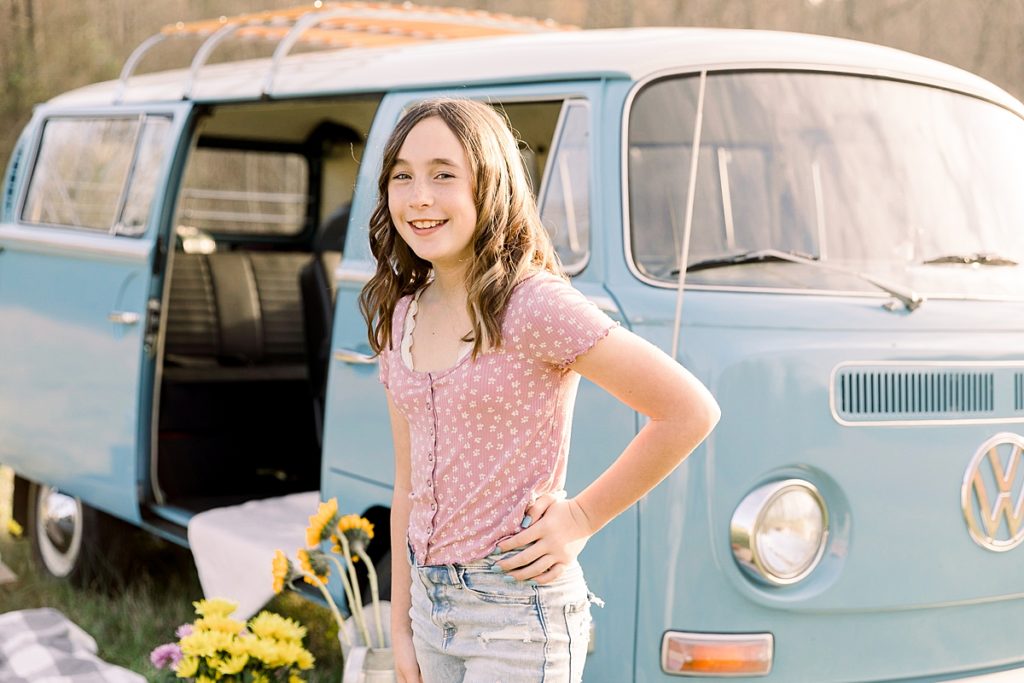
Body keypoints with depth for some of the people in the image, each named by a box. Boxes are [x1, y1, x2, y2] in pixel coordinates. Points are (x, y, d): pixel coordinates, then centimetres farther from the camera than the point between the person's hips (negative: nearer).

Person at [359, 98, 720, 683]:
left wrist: (582, 518, -12)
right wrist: (401, 628, 11)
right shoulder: (401, 318, 6)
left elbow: (691, 411, -17)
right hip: (431, 600, 7)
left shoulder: (533, 306, -16)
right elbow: (408, 483, 12)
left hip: (518, 611, -6)